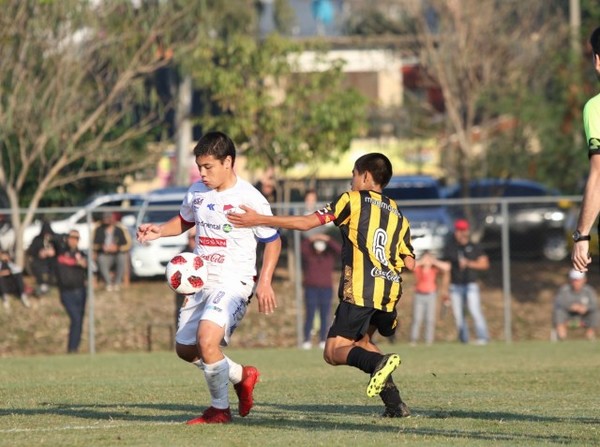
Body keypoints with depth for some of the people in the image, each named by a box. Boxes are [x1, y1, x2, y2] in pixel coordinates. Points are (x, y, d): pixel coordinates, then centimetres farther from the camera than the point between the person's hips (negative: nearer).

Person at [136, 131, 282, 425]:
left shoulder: (249, 199, -12)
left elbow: (272, 241, -3)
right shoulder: (197, 192, 6)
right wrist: (159, 231, 5)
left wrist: (265, 282, -13)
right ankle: (241, 376, 35)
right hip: (201, 280, 8)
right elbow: (185, 221, 25)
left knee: (207, 337, -28)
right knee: (185, 348, 12)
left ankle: (219, 409, -9)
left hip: (233, 282, -8)